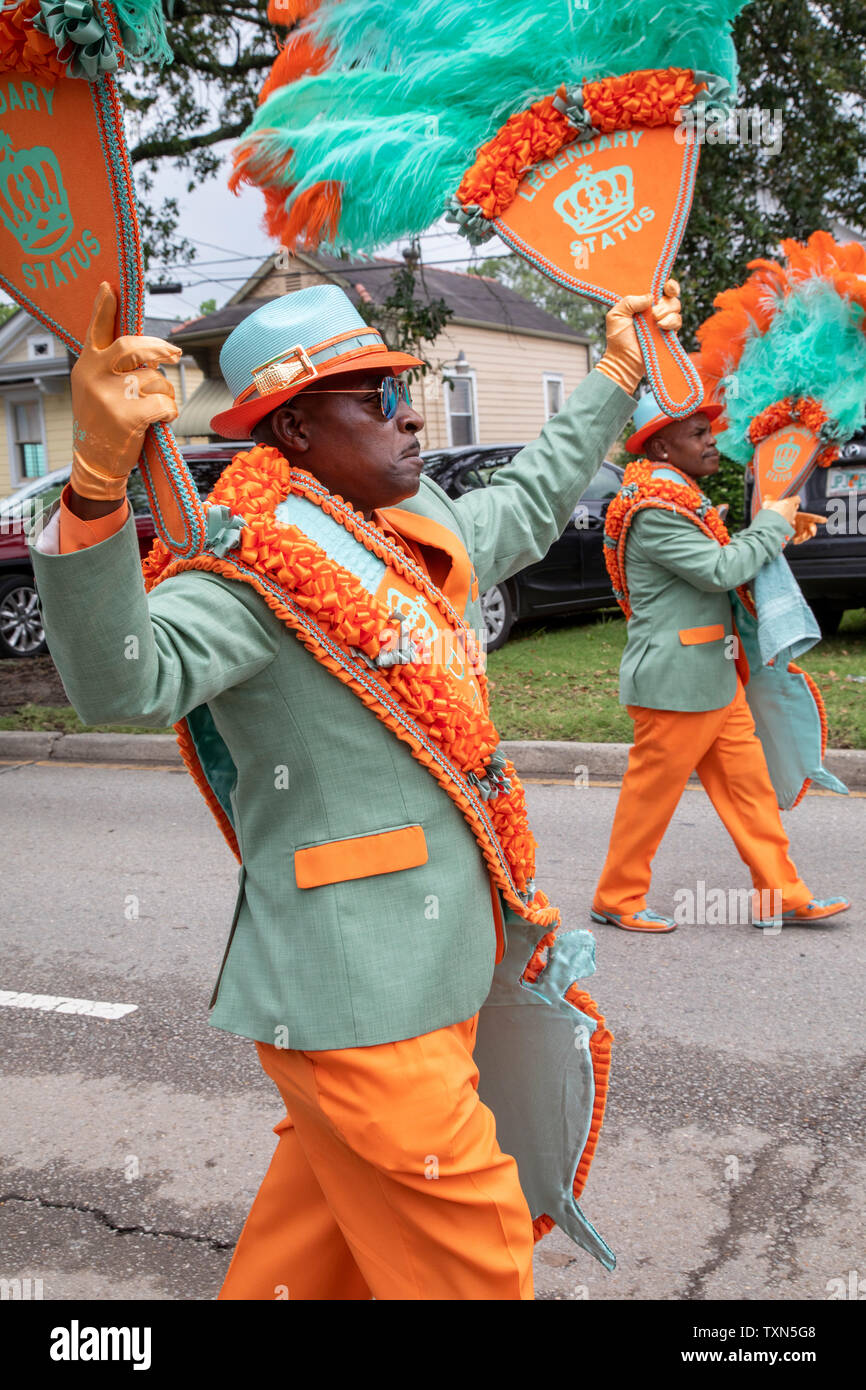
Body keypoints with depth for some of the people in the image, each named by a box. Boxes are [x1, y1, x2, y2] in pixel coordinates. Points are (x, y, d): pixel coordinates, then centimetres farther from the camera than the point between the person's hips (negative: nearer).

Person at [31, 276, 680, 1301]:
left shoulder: (424, 527, 11)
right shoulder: (256, 565, -17)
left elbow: (532, 499, 30)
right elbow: (122, 679, -34)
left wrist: (617, 370, 37)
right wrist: (100, 475, -48)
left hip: (419, 963, 9)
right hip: (356, 991, -9)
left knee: (329, 1218, 24)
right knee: (470, 1257, 3)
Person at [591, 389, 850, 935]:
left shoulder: (680, 500, 14)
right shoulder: (655, 512, -19)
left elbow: (717, 561, 26)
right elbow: (720, 571, -24)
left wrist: (779, 530, 14)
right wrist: (773, 524, -11)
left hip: (714, 678, 10)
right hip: (675, 684, -10)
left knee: (748, 785, 11)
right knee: (651, 794, 2)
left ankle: (780, 895, 19)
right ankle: (617, 899, 18)